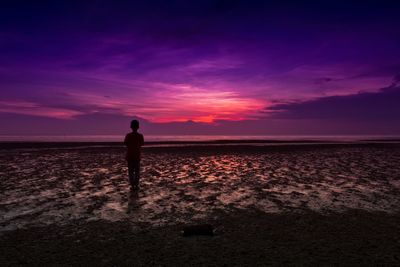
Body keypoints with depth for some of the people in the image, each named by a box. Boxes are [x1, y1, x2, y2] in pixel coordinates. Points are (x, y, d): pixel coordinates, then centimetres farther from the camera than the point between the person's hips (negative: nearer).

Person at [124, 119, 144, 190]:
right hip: (137, 155, 1)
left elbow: (125, 143, -7)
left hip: (129, 155, 0)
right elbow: (142, 144, 5)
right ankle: (136, 185, 6)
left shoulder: (128, 135, -9)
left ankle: (132, 185, 4)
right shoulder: (140, 135, -6)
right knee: (137, 171, 8)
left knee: (131, 171, 6)